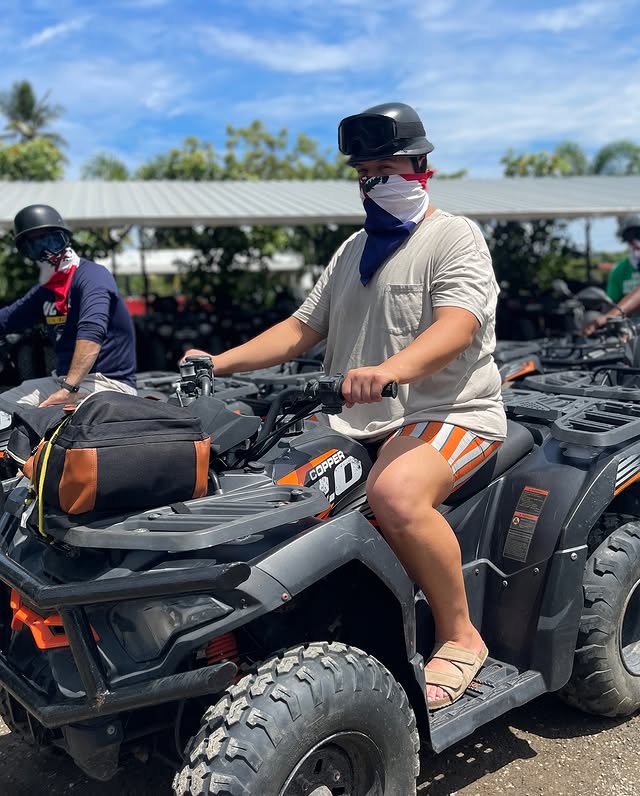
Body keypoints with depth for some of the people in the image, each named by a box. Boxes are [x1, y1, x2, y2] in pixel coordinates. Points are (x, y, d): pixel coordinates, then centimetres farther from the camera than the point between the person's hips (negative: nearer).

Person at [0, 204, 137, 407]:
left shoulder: (92, 275, -10)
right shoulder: (44, 290, 19)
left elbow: (92, 332, -26)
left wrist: (68, 389, -35)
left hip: (108, 383, -8)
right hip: (64, 380, 8)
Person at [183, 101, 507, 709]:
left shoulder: (455, 237, -2)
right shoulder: (353, 249, 21)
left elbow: (458, 326, -21)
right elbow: (301, 329, 19)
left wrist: (391, 369, -42)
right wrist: (220, 362, 7)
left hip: (448, 413, -7)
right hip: (355, 422, 8)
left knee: (394, 494, -35)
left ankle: (460, 637, -12)